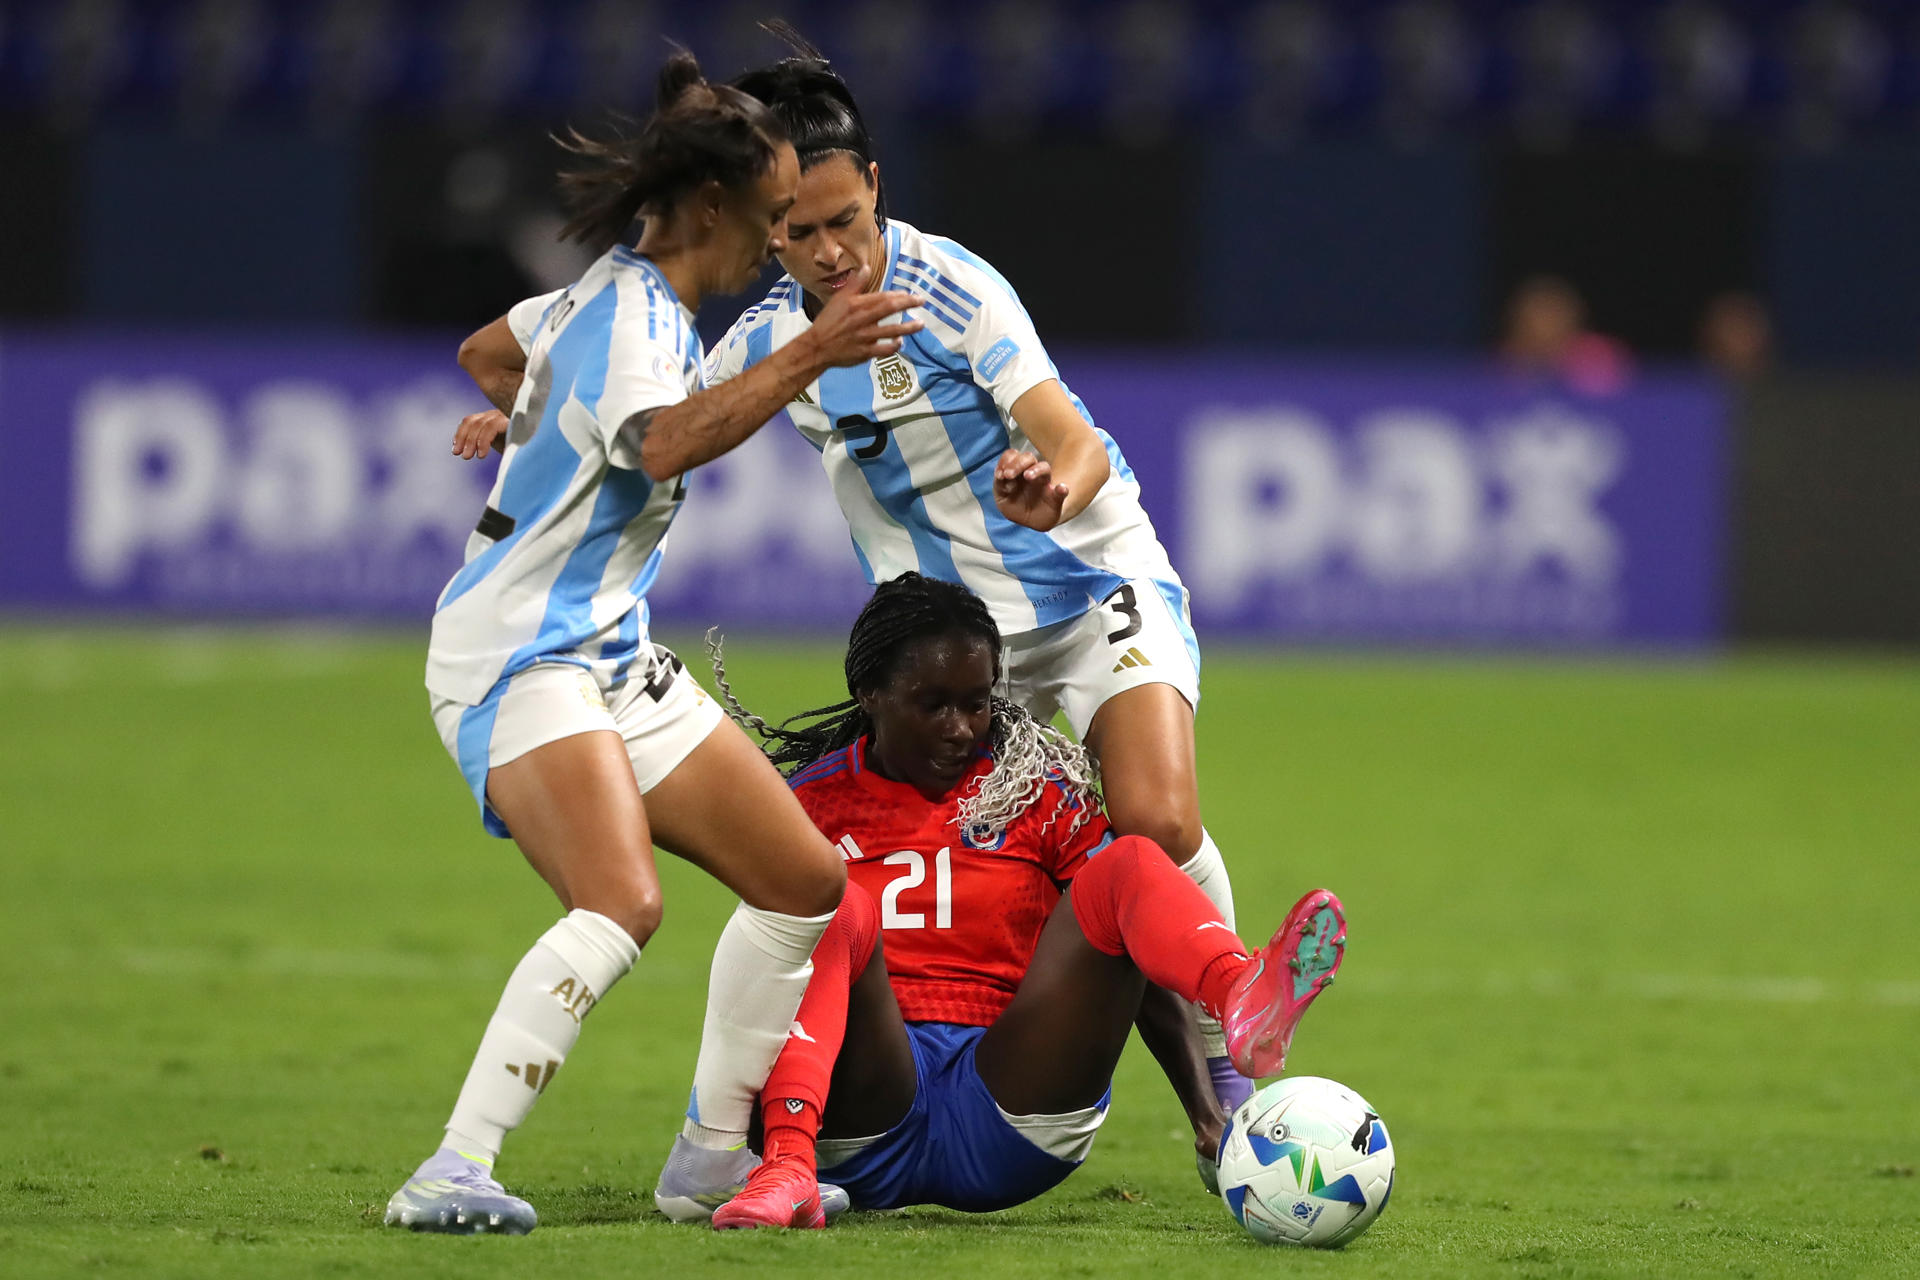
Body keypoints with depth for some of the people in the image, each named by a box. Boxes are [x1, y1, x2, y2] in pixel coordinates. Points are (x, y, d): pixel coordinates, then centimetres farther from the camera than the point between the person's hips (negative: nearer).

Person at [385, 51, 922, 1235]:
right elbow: (666, 443, -40)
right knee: (622, 905, -31)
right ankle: (453, 1174, -33)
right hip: (521, 658, -11)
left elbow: (485, 353, 31)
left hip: (612, 655, 11)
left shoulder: (616, 294, 13)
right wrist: (809, 361, -43)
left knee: (807, 883, 10)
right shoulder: (632, 313, -17)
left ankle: (716, 1154, 19)